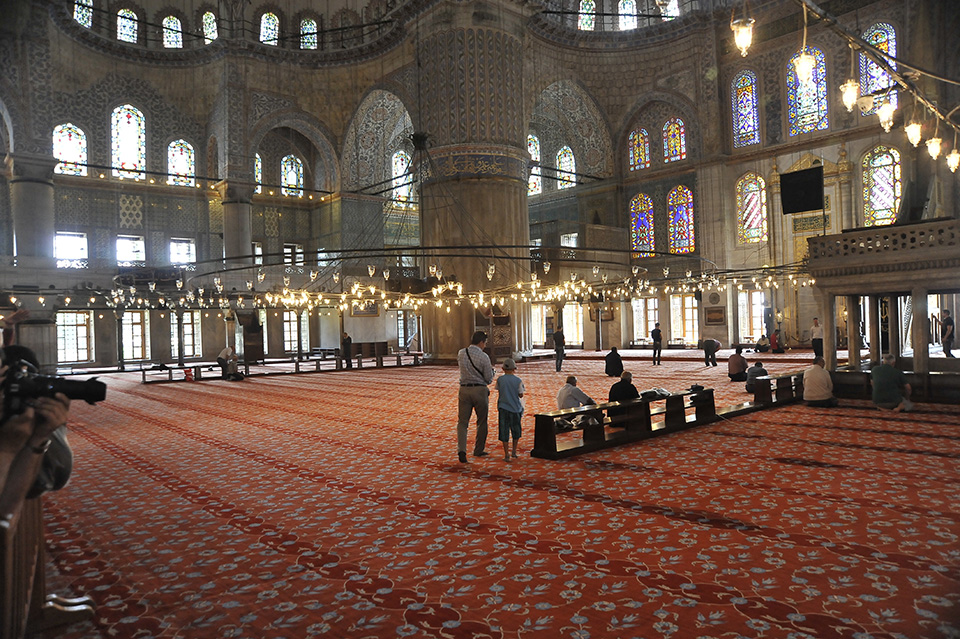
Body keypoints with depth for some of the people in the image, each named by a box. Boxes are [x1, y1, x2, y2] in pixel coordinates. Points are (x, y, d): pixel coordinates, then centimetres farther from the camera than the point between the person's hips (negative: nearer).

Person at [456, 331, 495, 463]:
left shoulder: (461, 353, 3)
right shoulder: (484, 357, -11)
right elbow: (489, 379, -7)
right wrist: (491, 369, 14)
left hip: (464, 390, 3)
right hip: (480, 390, -3)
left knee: (462, 422, 4)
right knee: (482, 422, 15)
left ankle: (461, 450, -15)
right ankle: (478, 450, 26)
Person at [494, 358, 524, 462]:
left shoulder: (500, 379, -4)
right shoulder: (518, 380, -7)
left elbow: (499, 392, 5)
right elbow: (521, 395, 1)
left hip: (503, 408, 0)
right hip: (515, 408, 0)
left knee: (504, 432, 2)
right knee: (516, 431, 18)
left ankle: (507, 455, 1)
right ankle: (514, 452, 23)